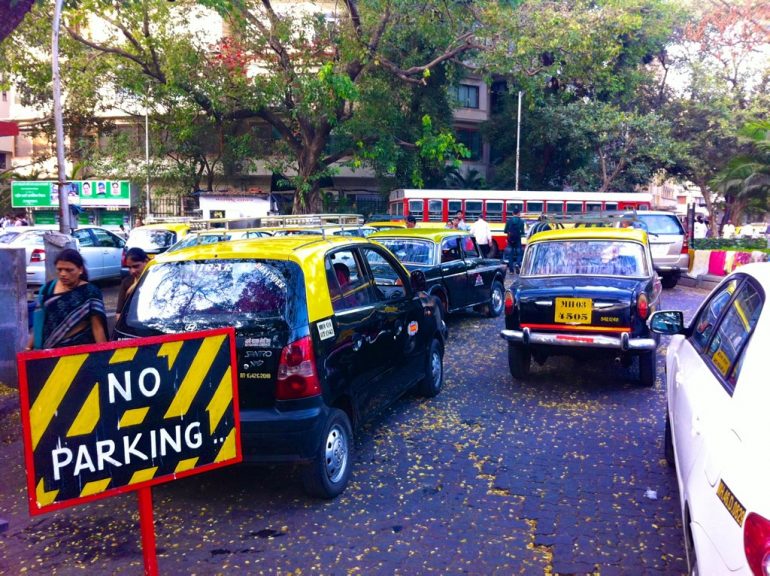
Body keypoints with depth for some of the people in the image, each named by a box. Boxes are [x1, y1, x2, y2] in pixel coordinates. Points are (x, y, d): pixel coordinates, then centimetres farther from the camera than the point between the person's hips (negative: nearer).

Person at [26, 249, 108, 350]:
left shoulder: (90, 292, -10)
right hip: (50, 348, 4)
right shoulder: (48, 288, 3)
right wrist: (29, 347, 8)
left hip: (81, 348, -3)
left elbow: (97, 327, -12)